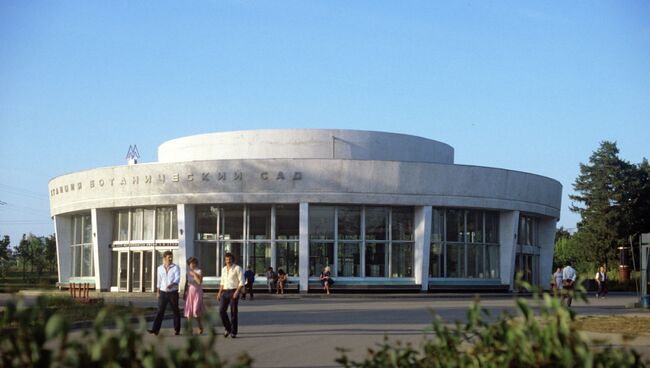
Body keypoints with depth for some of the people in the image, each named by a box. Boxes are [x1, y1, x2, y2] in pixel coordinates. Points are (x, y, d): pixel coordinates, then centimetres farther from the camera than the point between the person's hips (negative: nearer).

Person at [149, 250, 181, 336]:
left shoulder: (176, 268, -4)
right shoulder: (160, 268, 7)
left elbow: (177, 279, -18)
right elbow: (159, 281, 14)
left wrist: (172, 285, -36)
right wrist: (157, 292, 13)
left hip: (173, 293, -2)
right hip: (163, 293, 2)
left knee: (175, 311, 5)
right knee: (160, 311, -6)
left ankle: (177, 330, 16)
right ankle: (155, 329, -13)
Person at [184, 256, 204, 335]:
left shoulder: (199, 271, -5)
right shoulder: (188, 272, 9)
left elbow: (199, 282, -19)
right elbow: (186, 283, 15)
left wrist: (194, 274, -19)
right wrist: (185, 293, 12)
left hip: (197, 292, -4)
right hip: (189, 292, 5)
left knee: (196, 311, -7)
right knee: (189, 311, 0)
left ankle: (200, 327, 12)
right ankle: (190, 328, 6)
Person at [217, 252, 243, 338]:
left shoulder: (237, 268, -5)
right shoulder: (223, 269, 13)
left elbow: (241, 282, -9)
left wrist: (237, 291, -20)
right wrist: (219, 292, 10)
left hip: (234, 292, -5)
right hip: (225, 292, 5)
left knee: (233, 312, -2)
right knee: (222, 311, -6)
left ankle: (233, 332, 8)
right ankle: (227, 328, 13)